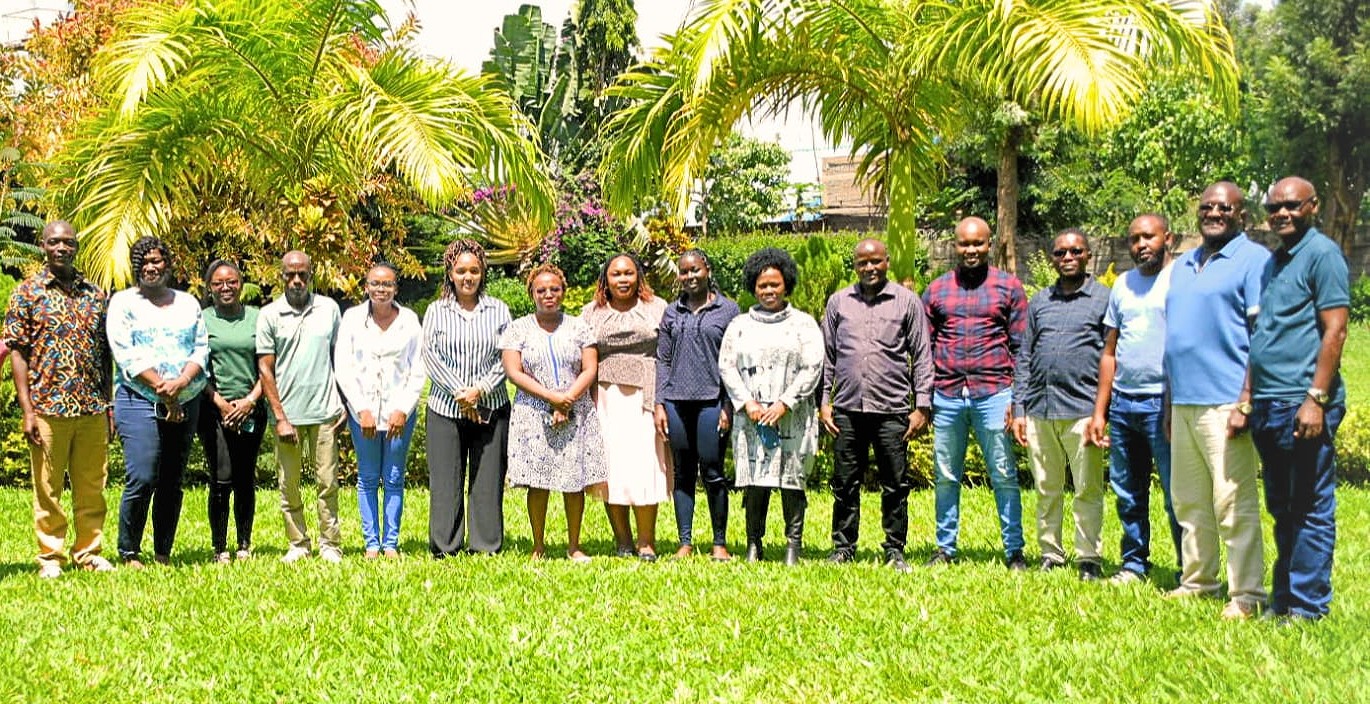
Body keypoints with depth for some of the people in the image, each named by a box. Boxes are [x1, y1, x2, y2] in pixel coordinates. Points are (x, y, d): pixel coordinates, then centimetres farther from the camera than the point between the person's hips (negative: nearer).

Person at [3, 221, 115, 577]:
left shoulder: (95, 294, 10)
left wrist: (109, 405, 9)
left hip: (93, 409, 3)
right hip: (48, 408, -3)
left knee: (92, 488, 8)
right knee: (47, 489, 5)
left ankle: (89, 553, 19)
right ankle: (50, 557, 15)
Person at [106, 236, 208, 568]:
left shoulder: (188, 303, 16)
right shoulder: (124, 302, 5)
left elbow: (201, 349, 7)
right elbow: (127, 355, -6)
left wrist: (181, 382, -12)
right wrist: (162, 390, -13)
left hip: (186, 403, 4)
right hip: (139, 402, -4)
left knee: (172, 483, 5)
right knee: (142, 480, -13)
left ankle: (163, 552, 13)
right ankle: (129, 552, 1)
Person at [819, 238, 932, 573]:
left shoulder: (907, 301, 6)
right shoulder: (838, 302, 11)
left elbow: (922, 357, 6)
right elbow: (827, 355, 14)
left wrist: (922, 406, 0)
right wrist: (824, 401, 7)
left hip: (892, 410, -2)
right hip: (847, 410, 2)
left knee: (895, 486, 3)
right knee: (845, 485, 6)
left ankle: (895, 551, 13)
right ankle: (843, 548, 16)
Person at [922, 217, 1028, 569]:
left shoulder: (1008, 287, 6)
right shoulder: (936, 289, 11)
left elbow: (1020, 346, 5)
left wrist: (1019, 397, -3)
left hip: (993, 393, -2)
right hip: (946, 395, 2)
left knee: (1004, 476, 1)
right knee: (946, 477, 9)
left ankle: (1014, 550, 10)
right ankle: (945, 547, 19)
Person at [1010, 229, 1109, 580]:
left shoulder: (1103, 298, 5)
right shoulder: (1039, 302, 17)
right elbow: (1024, 358, 16)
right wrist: (1019, 409, 8)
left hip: (1081, 409, -4)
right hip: (1039, 410, 4)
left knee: (1088, 491, -1)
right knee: (1046, 491, 9)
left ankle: (1089, 558, 7)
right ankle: (1050, 554, 18)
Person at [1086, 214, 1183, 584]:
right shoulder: (1122, 284, 15)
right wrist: (1099, 411, 12)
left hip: (1164, 402, -6)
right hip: (1122, 402, 6)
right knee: (1128, 494, 12)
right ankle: (1134, 563, 24)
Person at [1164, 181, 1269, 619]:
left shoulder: (1253, 259, -3)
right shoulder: (1183, 266, 20)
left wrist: (1246, 403, -18)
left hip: (1224, 401, -8)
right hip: (1184, 401, 8)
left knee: (1234, 503, -5)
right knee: (1189, 501, 12)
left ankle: (1246, 595, 2)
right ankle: (1197, 581, 22)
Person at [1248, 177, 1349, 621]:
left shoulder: (1322, 254, -5)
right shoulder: (1272, 262, 19)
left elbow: (1335, 331, -12)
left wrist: (1316, 399, -18)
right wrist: (1250, 400, 15)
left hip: (1301, 405, -8)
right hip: (1268, 407, 8)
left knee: (1310, 509, -1)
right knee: (1281, 509, 13)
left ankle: (1307, 607, 4)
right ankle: (1282, 599, 21)